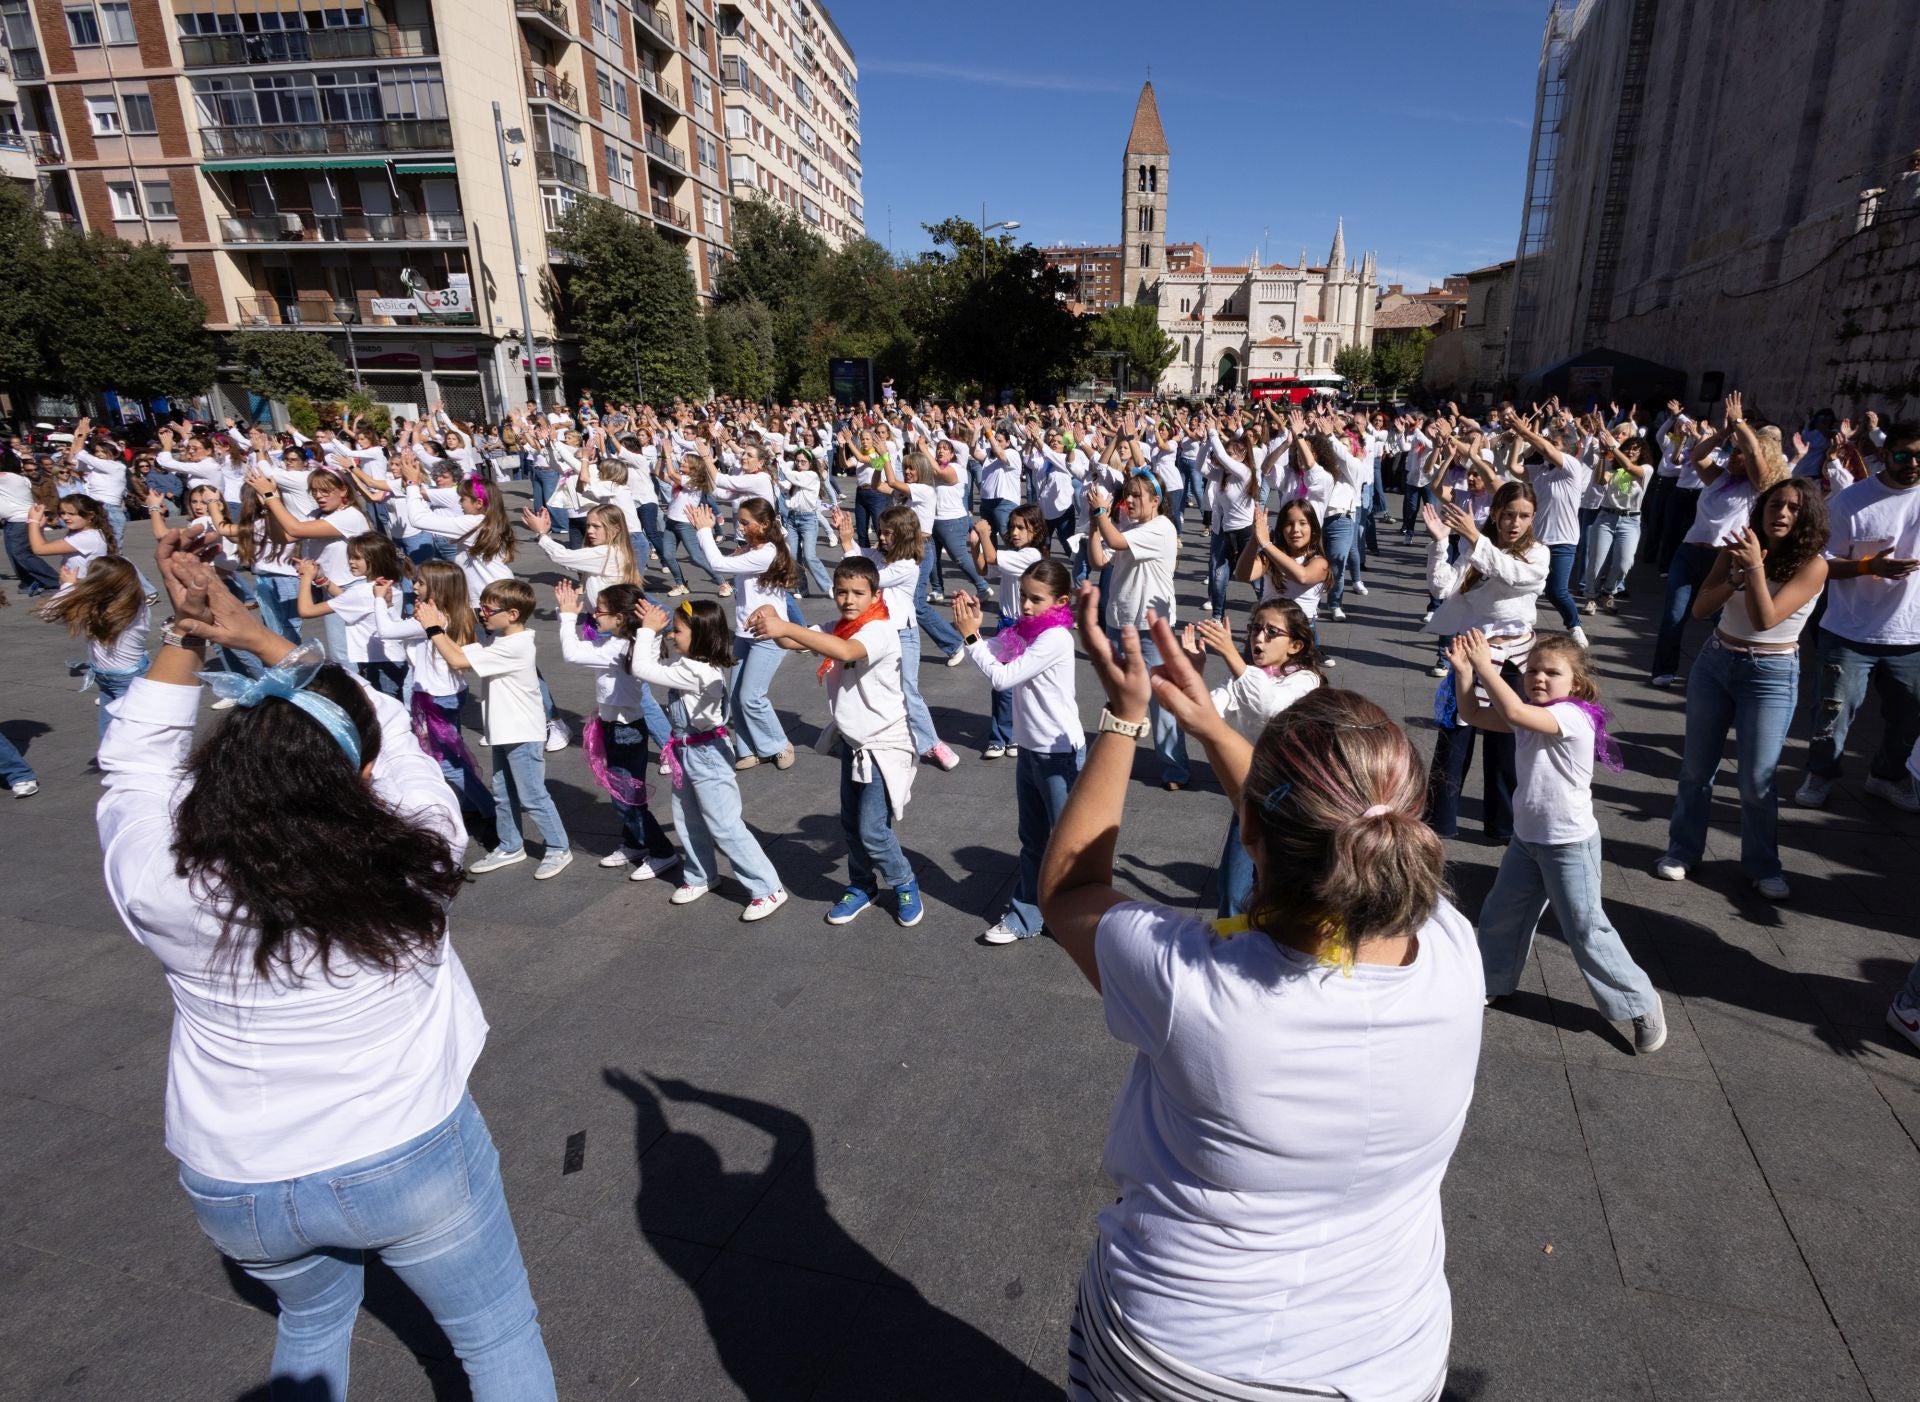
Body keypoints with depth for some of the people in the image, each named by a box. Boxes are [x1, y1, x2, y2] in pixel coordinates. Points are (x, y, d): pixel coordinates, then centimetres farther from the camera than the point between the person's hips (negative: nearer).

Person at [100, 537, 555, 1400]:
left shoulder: (160, 885, -21)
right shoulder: (411, 856, -25)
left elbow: (135, 759, -1)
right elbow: (390, 730, -8)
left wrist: (183, 632, -3)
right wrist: (258, 635, -6)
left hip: (236, 1187, 3)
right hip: (412, 1159, -3)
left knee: (312, 1323, 34)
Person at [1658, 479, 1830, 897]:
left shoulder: (1812, 565, -12)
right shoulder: (1738, 549, 0)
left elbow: (1765, 619, -22)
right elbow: (1700, 608, -7)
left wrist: (1755, 568, -25)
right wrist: (1737, 577, -21)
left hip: (1770, 675, -3)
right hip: (1715, 662, 4)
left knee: (1758, 781, 1)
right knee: (1696, 768, 11)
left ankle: (1762, 865, 20)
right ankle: (1683, 849, 25)